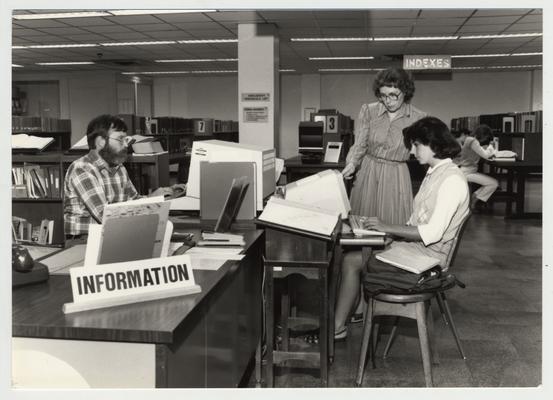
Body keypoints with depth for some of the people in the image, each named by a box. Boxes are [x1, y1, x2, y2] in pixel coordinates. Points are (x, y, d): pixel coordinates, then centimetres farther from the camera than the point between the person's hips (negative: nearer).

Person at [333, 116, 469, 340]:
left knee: (353, 261, -13)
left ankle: (336, 328, -3)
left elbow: (432, 232, -23)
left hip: (428, 255, -9)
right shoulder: (434, 174, 15)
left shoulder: (452, 180, -16)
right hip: (414, 246, 9)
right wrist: (386, 228, 2)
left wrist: (388, 227, -20)